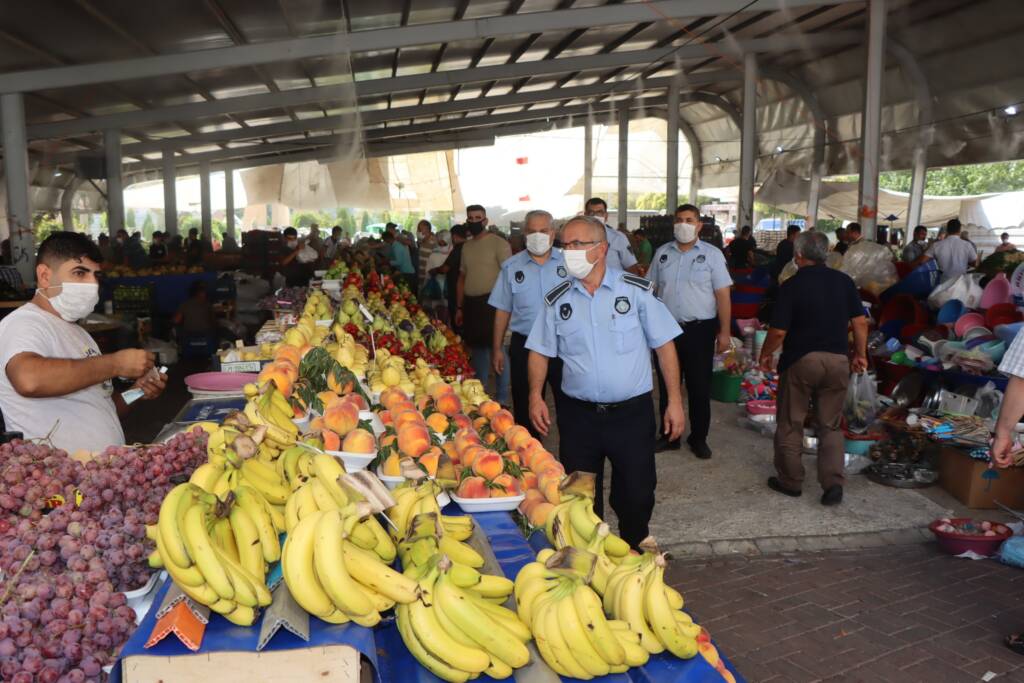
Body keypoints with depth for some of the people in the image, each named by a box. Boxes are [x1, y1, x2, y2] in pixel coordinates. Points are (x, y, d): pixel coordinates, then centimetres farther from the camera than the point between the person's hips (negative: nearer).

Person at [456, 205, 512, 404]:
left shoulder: (498, 243, -7)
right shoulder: (466, 247, 14)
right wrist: (459, 307, 16)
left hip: (492, 302, -7)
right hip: (470, 303, 7)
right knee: (476, 347, 14)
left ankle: (502, 397, 6)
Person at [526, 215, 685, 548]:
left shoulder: (637, 290, -5)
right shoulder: (556, 300, 2)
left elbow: (664, 346, -2)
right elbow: (540, 351, 9)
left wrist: (674, 401, -5)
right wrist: (536, 396, -5)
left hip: (632, 412, -2)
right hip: (577, 414, 2)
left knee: (637, 495, 10)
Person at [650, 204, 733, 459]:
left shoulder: (712, 254, -2)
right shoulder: (662, 253, 6)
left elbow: (723, 295, -4)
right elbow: (650, 289, 10)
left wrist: (725, 332, -9)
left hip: (699, 329, -3)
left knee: (699, 387, 7)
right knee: (667, 385, 12)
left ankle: (699, 438, 22)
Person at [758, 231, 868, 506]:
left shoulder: (792, 285, -12)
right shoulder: (844, 281, 1)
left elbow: (778, 331, -14)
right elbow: (861, 322, 1)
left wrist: (766, 354, 3)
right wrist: (861, 354, 14)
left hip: (800, 360, -4)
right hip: (837, 361, 4)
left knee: (790, 424, 11)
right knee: (831, 426, 14)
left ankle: (790, 481, 21)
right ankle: (833, 483, 6)